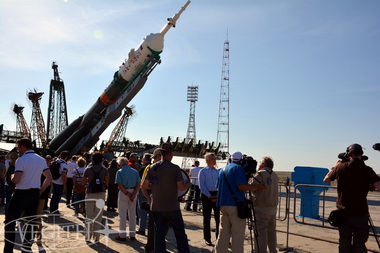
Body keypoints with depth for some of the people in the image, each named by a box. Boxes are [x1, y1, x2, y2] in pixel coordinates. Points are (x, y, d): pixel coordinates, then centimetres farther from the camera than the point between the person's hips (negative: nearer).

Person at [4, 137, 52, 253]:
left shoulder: (21, 160, -14)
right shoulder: (41, 160, 7)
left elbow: (16, 180, -20)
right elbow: (49, 178, 7)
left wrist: (12, 177, 2)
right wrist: (40, 189, 12)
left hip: (21, 193, -6)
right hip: (35, 193, 6)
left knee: (10, 221, 3)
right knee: (31, 221, 14)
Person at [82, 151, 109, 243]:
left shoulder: (88, 169, -3)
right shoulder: (104, 169, -1)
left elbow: (83, 183, 2)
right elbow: (107, 183, -2)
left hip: (90, 194, 0)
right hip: (101, 194, 1)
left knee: (89, 216, 10)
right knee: (98, 216, 7)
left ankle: (88, 236, 13)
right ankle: (96, 237, 10)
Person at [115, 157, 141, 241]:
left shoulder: (120, 172, -5)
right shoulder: (135, 171, 5)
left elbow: (120, 185, -14)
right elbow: (138, 184, -4)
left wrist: (127, 194, -11)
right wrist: (133, 195, -9)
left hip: (123, 193, -3)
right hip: (133, 192, 4)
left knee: (122, 215, 6)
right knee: (132, 215, 12)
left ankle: (122, 235, 10)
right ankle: (132, 235, 17)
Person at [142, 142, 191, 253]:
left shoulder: (153, 167, 1)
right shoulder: (175, 168, -10)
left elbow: (144, 186, 1)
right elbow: (181, 187, -14)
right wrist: (188, 185, 6)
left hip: (156, 207, 4)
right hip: (172, 208, -4)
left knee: (159, 234, 10)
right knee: (180, 234, 8)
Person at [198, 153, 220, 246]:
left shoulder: (217, 171, 11)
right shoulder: (203, 171, 0)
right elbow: (201, 186, -6)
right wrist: (209, 196, -13)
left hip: (217, 195, 3)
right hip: (207, 196, -3)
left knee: (218, 217, 4)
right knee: (207, 218, 3)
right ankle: (207, 239, 11)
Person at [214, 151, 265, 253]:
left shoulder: (222, 170, 17)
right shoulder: (238, 168, -7)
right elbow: (241, 186, -17)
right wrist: (257, 186, -10)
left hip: (223, 204, 7)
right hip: (235, 205, -7)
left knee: (224, 233, 11)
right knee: (238, 234, 0)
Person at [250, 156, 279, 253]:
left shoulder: (261, 174, -13)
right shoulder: (275, 175, 10)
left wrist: (250, 177, 0)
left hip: (261, 208, -8)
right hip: (273, 207, 8)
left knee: (260, 232, -3)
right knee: (271, 231, 20)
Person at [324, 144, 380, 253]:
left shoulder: (341, 167, -4)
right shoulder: (367, 170, -9)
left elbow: (326, 180, 12)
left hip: (343, 212, 2)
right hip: (361, 213, -2)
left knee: (344, 243, 12)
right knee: (359, 244, 5)